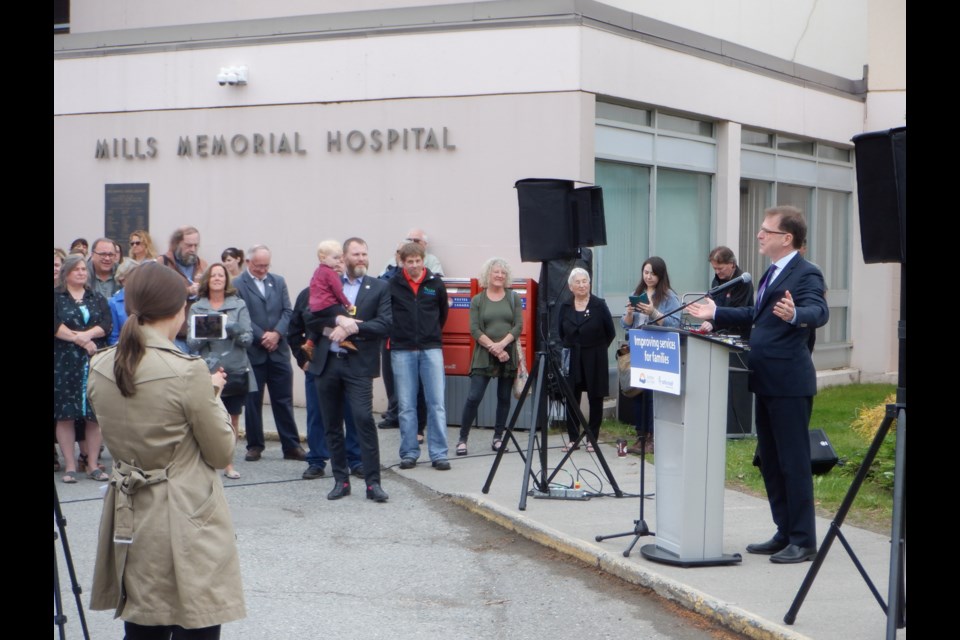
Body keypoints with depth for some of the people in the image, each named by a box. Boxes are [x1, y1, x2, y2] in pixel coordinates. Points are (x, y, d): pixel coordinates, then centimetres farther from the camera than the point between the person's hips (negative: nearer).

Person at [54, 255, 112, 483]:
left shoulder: (98, 299, 15)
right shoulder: (56, 297, 6)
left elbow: (106, 325, 1)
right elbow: (55, 325, -9)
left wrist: (84, 334, -15)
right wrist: (82, 341, -13)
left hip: (95, 362, 2)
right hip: (64, 363, -2)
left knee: (95, 414, 0)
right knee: (65, 414, -3)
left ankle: (94, 465, 5)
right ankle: (70, 466, 2)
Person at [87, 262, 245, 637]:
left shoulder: (100, 367, 1)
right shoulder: (188, 371, -18)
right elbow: (222, 453, -8)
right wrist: (213, 395, 6)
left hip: (129, 518, 6)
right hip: (186, 521, -6)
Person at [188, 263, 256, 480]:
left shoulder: (238, 305, 4)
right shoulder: (197, 308, 5)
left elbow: (248, 338, -2)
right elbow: (192, 343, 1)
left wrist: (233, 330, -21)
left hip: (235, 370, 1)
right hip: (207, 371, -1)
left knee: (232, 418, 7)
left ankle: (228, 463, 17)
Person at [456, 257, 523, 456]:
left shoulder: (514, 298, 8)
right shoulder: (477, 300, 5)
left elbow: (518, 326, 0)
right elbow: (474, 330, -3)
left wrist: (502, 344, -14)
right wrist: (493, 348, -14)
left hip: (508, 354, 2)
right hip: (484, 356, -2)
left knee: (504, 398, 6)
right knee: (474, 397, -7)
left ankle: (498, 437, 17)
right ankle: (463, 438, 0)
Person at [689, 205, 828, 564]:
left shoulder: (806, 275, -13)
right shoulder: (772, 273, 17)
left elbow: (819, 312, -30)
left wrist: (795, 315, -51)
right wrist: (717, 314, 30)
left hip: (789, 383, -10)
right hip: (767, 383, 10)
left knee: (794, 463, -4)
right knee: (770, 463, 14)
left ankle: (803, 541, 2)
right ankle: (784, 534, 23)